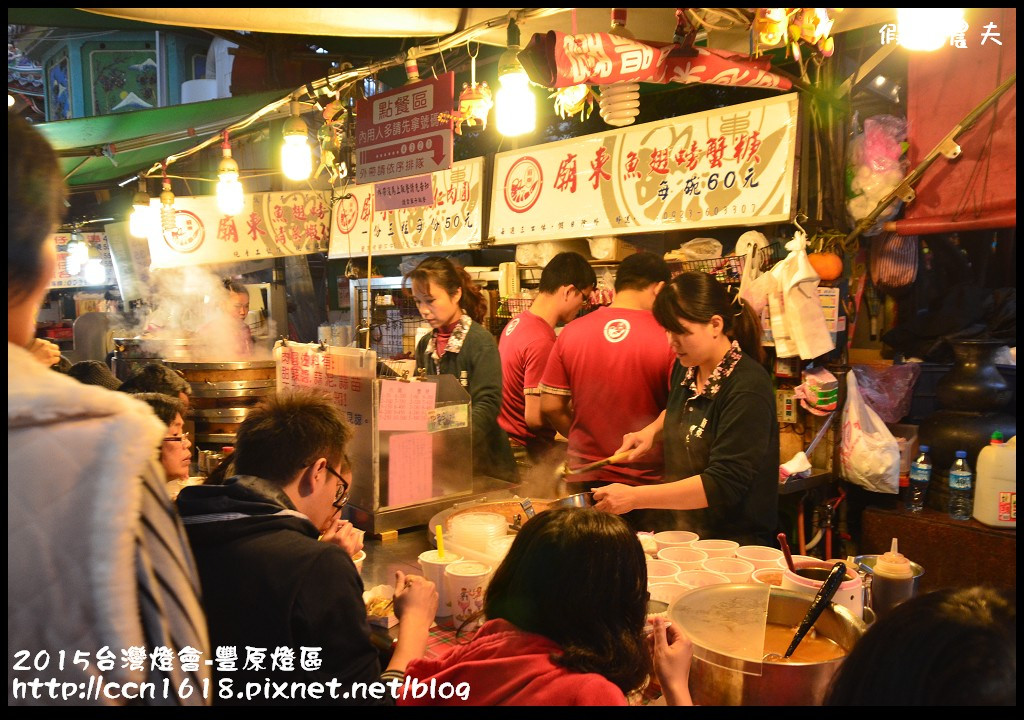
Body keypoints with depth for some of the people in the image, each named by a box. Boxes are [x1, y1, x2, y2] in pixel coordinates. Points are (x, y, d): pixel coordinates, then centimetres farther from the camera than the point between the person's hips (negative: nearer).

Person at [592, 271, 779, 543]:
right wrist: (651, 430, 7)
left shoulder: (748, 388, -20)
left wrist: (635, 497, -26)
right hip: (679, 526, 6)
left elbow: (723, 484, -24)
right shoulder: (686, 368, 5)